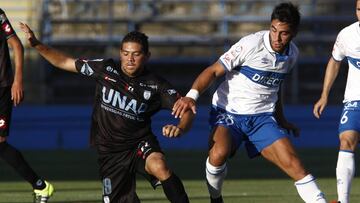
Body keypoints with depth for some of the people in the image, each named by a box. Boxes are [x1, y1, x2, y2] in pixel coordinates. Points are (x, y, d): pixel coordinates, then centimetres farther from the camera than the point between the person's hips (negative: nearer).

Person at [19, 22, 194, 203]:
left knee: (159, 167, -35)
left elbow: (186, 111, -15)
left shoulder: (156, 86, -10)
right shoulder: (106, 69, -4)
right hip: (110, 152, 2)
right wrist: (36, 44, -4)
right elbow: (65, 62, 5)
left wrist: (180, 128, -38)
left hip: (140, 144, -2)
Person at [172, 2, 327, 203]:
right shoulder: (251, 44, -17)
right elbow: (214, 71, -15)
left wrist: (281, 119, 28)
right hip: (228, 111, -4)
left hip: (263, 118, 4)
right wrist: (192, 95, -29)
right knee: (219, 153, -31)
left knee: (293, 162, -12)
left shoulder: (292, 54, 4)